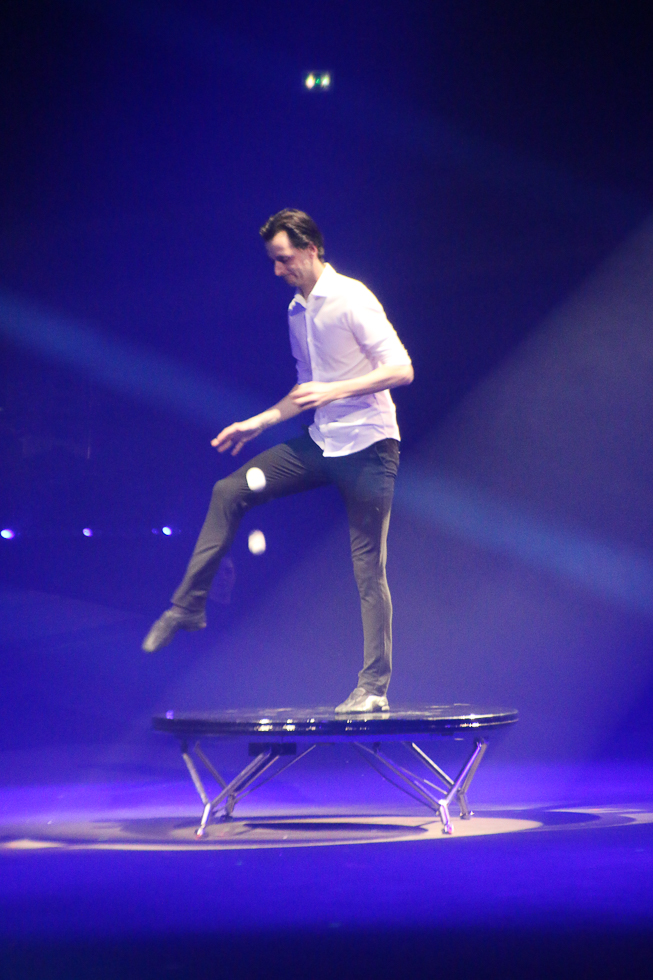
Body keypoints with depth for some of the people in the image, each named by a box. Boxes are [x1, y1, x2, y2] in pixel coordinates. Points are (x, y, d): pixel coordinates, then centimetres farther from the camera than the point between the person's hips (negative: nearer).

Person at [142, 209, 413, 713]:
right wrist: (258, 422, 18)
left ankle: (374, 689, 4)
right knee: (229, 490, -2)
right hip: (321, 443, 8)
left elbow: (402, 369, -19)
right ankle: (189, 605, 5)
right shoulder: (297, 312, 11)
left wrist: (335, 391, -25)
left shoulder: (351, 299, -13)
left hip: (367, 447, -7)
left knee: (369, 570, -4)